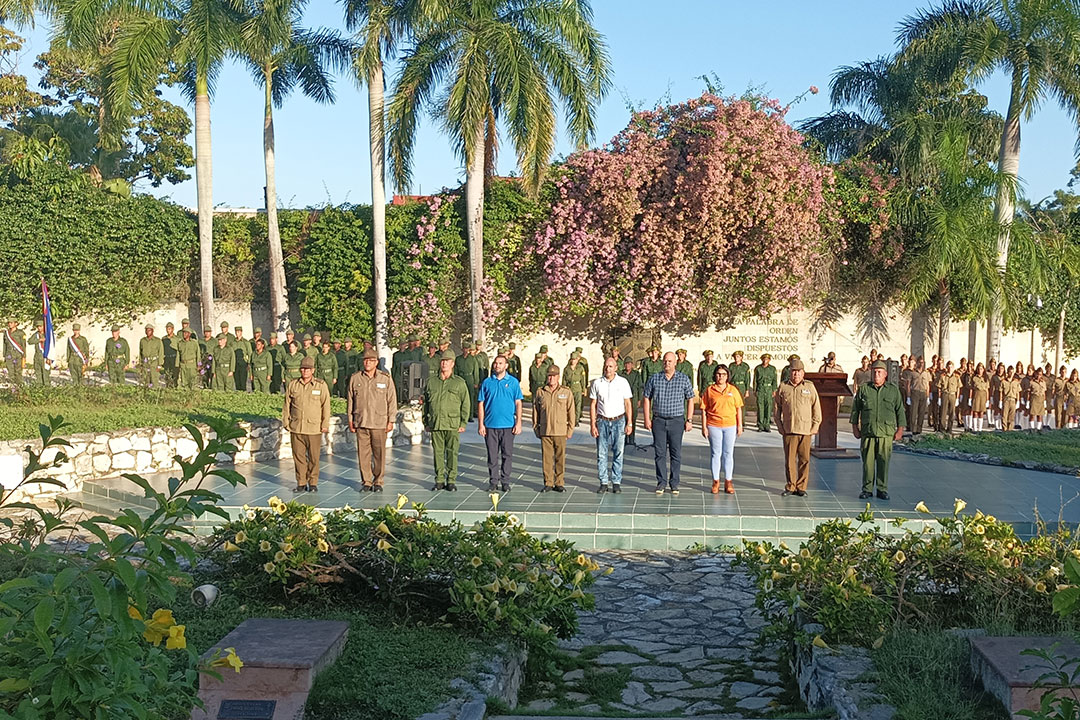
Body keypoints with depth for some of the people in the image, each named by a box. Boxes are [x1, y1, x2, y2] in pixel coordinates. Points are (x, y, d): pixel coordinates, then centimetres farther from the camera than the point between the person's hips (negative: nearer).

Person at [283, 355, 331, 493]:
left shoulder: (321, 385, 0)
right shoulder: (292, 385, 7)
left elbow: (325, 406, 1)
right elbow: (287, 405, 14)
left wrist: (325, 425, -2)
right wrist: (286, 422, 10)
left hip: (314, 429, -2)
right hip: (296, 429, 2)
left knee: (313, 458, 3)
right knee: (298, 456, 6)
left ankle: (313, 483, 14)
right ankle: (301, 483, 16)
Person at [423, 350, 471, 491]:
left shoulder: (459, 383, 4)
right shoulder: (431, 382, 12)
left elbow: (466, 404, 3)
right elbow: (425, 403, 16)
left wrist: (463, 423, -3)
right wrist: (426, 422, 11)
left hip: (453, 425, -2)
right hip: (435, 425, 2)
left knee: (452, 453, -1)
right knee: (438, 452, 5)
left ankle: (451, 480, 7)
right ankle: (439, 480, 13)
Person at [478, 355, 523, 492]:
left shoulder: (513, 382, 4)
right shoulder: (487, 382, 6)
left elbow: (518, 403, 4)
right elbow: (481, 404, 6)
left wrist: (518, 423, -4)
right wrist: (481, 424, -1)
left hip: (508, 425, -1)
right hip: (490, 425, 1)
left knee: (507, 454, 3)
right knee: (492, 455, 4)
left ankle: (505, 482, 12)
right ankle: (493, 482, 13)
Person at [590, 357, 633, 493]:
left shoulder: (623, 382, 2)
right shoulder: (596, 383, 3)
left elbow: (628, 404, 4)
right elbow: (593, 405, 6)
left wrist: (629, 423, -1)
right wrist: (592, 424, 0)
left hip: (619, 421, -1)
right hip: (602, 421, 1)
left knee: (618, 453, 1)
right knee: (602, 454, 1)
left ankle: (616, 482, 8)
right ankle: (604, 482, 8)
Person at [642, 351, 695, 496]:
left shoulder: (684, 379, 2)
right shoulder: (654, 378, 4)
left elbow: (690, 400, 5)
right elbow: (647, 398, 7)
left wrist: (689, 420, -1)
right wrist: (647, 419, 1)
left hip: (677, 421, -1)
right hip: (658, 420, 1)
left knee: (676, 454, 2)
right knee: (660, 453, 3)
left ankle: (674, 484, 11)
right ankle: (661, 483, 12)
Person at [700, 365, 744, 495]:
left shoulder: (733, 390, 6)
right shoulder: (709, 390, 1)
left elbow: (738, 408, 8)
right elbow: (704, 410, 2)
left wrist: (740, 425, 4)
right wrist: (704, 427, -3)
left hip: (730, 425, 1)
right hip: (714, 426, -1)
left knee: (728, 454, 6)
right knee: (716, 454, 3)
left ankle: (728, 482, 12)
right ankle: (716, 482, 12)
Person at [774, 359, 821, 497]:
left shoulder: (809, 386, 4)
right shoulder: (783, 387, 6)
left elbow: (816, 407, 7)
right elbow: (776, 408, 11)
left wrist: (815, 426, 1)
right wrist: (780, 426, 5)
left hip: (806, 430, 0)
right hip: (789, 430, 0)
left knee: (804, 460, 3)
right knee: (789, 460, 3)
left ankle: (801, 487, 12)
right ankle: (790, 486, 14)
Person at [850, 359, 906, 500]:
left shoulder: (893, 390, 9)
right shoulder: (864, 389, 7)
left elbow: (900, 410, 12)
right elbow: (855, 409, 12)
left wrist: (900, 429, 7)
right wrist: (855, 427, 8)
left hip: (886, 432, 0)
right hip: (867, 431, 0)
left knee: (884, 461, 1)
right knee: (868, 461, 1)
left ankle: (882, 489, 10)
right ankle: (867, 489, 10)